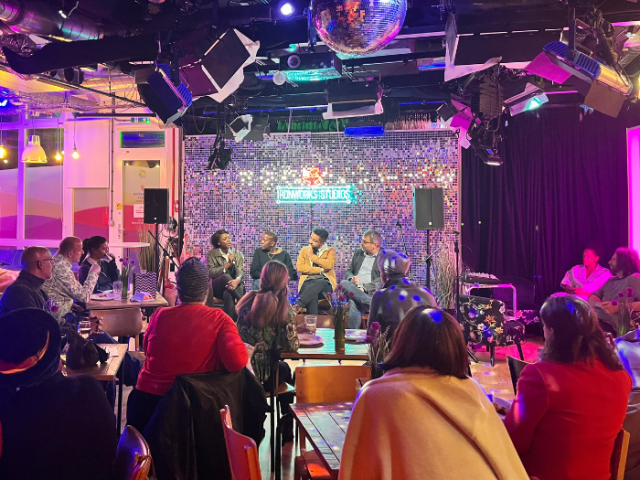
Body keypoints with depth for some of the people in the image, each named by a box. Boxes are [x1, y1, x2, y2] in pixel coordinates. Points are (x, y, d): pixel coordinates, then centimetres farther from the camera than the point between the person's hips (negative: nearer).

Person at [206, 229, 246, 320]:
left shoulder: (238, 254, 10)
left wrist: (237, 280, -30)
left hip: (234, 285, 1)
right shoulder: (211, 254, 4)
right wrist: (228, 264, -16)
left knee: (228, 294, -36)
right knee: (226, 276, -36)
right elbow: (210, 273, -9)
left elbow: (240, 271, -5)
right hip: (217, 287, -1)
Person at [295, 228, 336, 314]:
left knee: (319, 283, -39)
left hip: (325, 282, -1)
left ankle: (298, 305, -45)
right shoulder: (304, 250, 19)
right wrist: (320, 270, -6)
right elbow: (300, 267, 1)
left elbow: (329, 265, -9)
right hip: (307, 281, 1)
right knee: (312, 293, -37)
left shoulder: (330, 250, 13)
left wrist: (312, 256, -1)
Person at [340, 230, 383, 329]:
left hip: (371, 290, -5)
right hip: (354, 288, 6)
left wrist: (364, 288, -19)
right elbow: (349, 270, 24)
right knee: (343, 283, -33)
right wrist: (351, 278, -3)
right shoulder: (358, 253, 24)